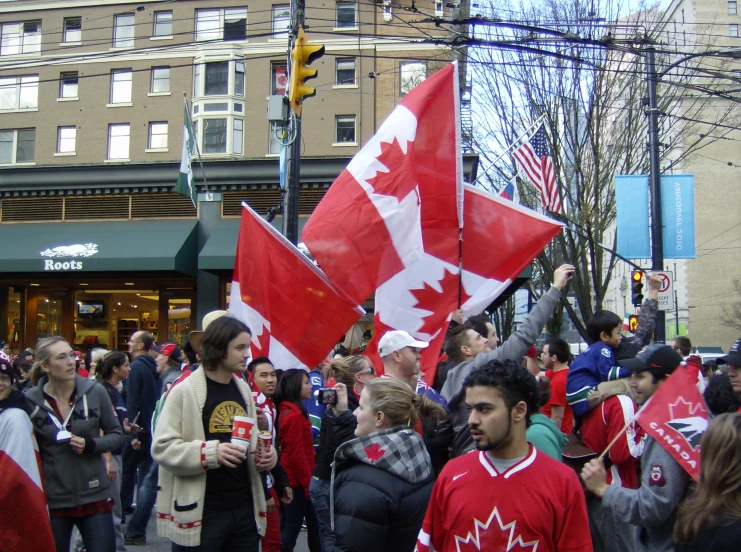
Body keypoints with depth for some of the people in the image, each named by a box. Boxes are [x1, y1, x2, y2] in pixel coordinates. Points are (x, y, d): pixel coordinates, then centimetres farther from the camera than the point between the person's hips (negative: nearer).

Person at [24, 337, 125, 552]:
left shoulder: (95, 391, -7)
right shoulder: (30, 400, -8)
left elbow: (117, 435, 2)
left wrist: (91, 444, -16)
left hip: (94, 496, 0)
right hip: (51, 500, 0)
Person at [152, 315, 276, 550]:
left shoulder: (243, 390, 11)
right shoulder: (185, 390, -10)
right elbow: (162, 448, -14)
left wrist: (265, 454, -1)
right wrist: (210, 452, -28)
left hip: (245, 509, 6)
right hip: (200, 514, -6)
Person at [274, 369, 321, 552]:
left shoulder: (287, 411, 10)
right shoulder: (294, 415, -20)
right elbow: (297, 454, -21)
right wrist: (308, 482, -16)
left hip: (295, 478, 9)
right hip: (298, 479, -9)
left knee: (312, 522, 17)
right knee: (293, 526, 0)